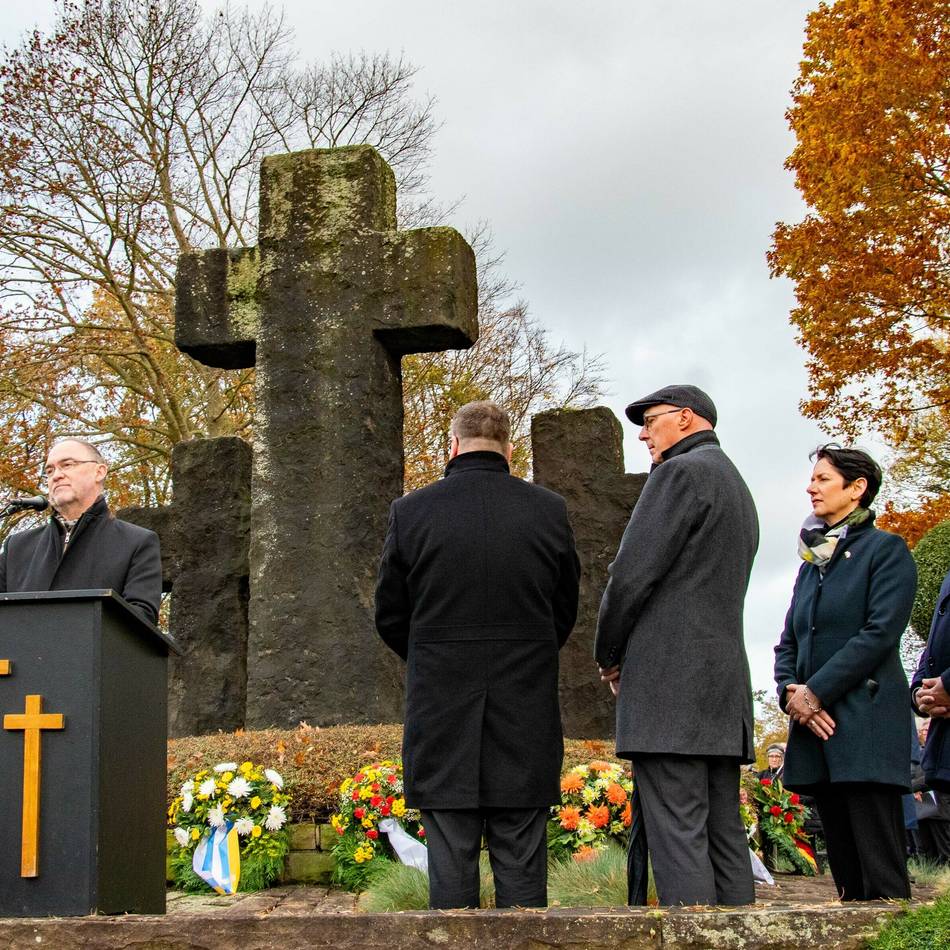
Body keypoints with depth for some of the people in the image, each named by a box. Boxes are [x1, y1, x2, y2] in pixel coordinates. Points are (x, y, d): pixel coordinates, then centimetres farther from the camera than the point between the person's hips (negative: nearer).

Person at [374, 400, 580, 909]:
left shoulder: (411, 511, -4)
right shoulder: (549, 510, 0)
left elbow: (390, 617, 4)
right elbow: (564, 612, 10)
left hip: (441, 714, -1)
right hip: (527, 713, 1)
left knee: (450, 866, 4)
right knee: (522, 866, 7)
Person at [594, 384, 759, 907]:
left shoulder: (680, 472, -5)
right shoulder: (738, 490, 25)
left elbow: (631, 574, -12)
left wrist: (608, 656, 3)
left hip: (670, 680, -9)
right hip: (724, 684, 9)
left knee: (676, 834, -12)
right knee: (723, 835, 7)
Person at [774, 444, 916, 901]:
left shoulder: (886, 550, 1)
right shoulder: (811, 561, 21)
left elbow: (880, 634, -11)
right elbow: (788, 643, 18)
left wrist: (814, 691, -13)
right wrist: (790, 691, -3)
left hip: (865, 726, -7)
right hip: (815, 726, 7)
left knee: (881, 874, -10)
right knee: (845, 876, 7)